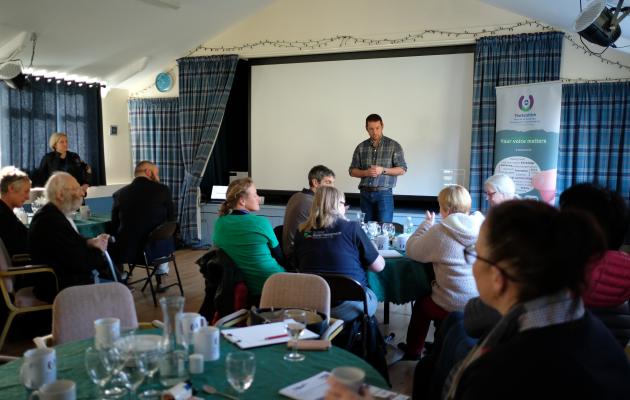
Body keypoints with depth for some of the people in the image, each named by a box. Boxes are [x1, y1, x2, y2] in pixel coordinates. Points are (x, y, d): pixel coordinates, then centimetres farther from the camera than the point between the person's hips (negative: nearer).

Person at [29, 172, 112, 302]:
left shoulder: (52, 214, 5)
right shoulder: (51, 221, -25)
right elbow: (79, 262, -25)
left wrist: (89, 242, -5)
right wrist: (97, 250, -7)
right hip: (60, 287, -10)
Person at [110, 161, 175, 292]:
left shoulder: (119, 194, -3)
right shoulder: (162, 190, -7)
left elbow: (114, 228, 6)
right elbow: (171, 220, 2)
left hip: (128, 251, 0)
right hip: (157, 249, 0)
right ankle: (160, 281, 43)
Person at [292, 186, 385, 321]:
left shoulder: (302, 231, 1)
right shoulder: (351, 228, -9)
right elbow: (379, 266, -3)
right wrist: (373, 249, 19)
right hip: (347, 307, -4)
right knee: (371, 298, 28)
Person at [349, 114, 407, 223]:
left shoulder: (394, 145, 2)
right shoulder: (361, 147, 10)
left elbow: (402, 169, 0)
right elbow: (352, 171, 11)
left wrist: (383, 170, -14)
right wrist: (365, 173, -9)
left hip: (384, 193, -3)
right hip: (365, 193, 3)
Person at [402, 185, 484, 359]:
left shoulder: (440, 231, -18)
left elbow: (411, 250, -5)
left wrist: (427, 224, 7)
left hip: (454, 307, -5)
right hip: (483, 304, 5)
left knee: (421, 304, 27)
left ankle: (412, 354, 39)